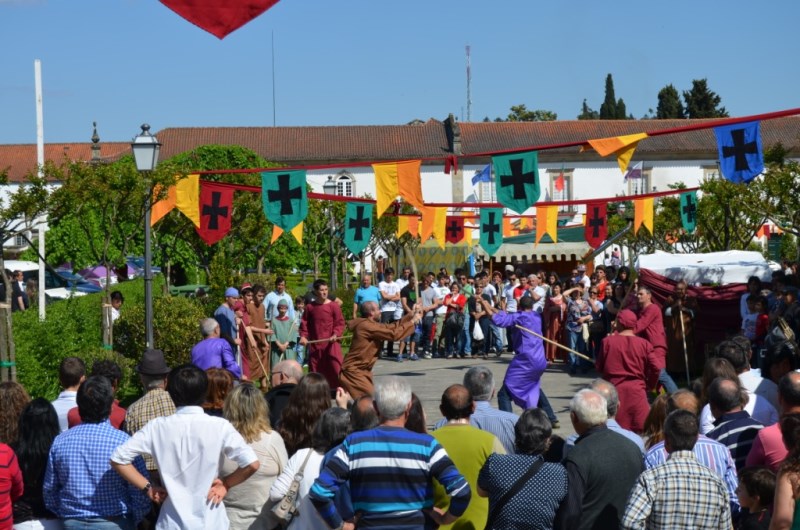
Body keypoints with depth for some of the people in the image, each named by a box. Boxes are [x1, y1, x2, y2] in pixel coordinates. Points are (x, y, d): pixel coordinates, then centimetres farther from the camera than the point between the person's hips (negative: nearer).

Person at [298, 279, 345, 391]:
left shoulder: (333, 306, -4)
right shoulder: (309, 307, 4)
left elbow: (340, 323, -4)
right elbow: (304, 323, 9)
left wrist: (336, 334, -19)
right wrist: (303, 336, -5)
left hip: (331, 345, -3)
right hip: (315, 345, 3)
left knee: (335, 369, -10)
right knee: (315, 372, 9)